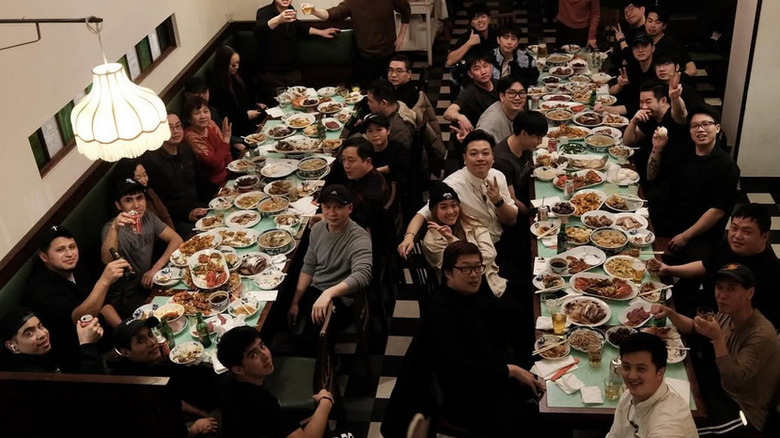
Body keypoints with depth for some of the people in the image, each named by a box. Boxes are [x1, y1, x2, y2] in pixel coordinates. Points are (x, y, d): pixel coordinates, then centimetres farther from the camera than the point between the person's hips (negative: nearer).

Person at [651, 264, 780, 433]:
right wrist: (669, 313, -4)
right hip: (722, 387, 8)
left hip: (743, 412, -8)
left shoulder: (761, 336, -30)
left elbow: (733, 381, -33)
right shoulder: (727, 315, -5)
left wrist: (718, 338, -36)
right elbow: (693, 327, 14)